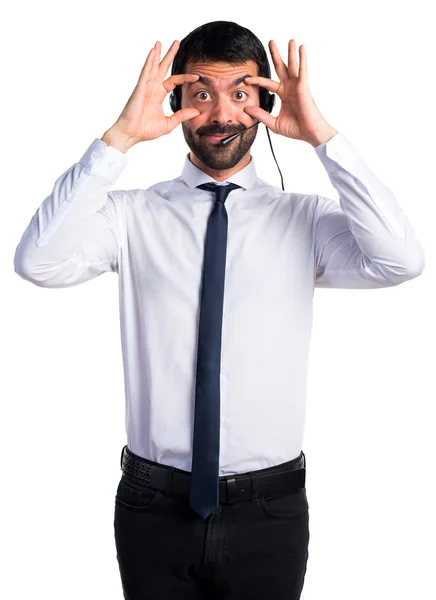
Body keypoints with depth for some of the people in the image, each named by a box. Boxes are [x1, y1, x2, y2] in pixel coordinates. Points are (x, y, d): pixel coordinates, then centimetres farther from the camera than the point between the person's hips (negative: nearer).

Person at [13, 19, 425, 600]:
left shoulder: (304, 219, -2)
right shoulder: (133, 215, -2)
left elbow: (401, 261, -19)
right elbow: (39, 263, -18)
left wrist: (324, 136, -22)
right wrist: (120, 137, -22)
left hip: (270, 509, 0)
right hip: (154, 505, 0)